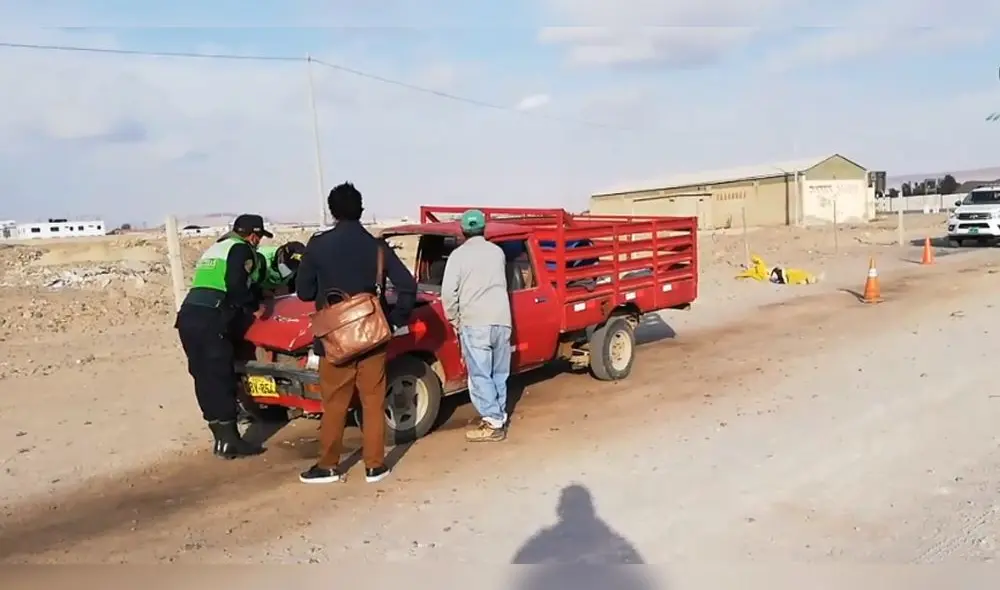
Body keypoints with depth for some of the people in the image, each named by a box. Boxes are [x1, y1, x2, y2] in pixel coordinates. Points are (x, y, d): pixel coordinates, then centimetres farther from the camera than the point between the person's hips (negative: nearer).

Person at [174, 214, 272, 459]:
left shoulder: (214, 249, 30)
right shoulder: (241, 249, 3)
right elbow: (236, 286, -12)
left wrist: (255, 297, 26)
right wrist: (255, 305, 2)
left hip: (188, 315, 9)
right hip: (210, 319, -8)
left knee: (205, 379, 9)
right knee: (221, 379, -5)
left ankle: (222, 437, 15)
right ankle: (229, 440, -1)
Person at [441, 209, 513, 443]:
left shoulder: (458, 254, 0)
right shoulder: (497, 252, 14)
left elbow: (448, 292, -7)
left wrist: (455, 321, 4)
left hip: (475, 322, -5)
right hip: (502, 319, 5)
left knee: (480, 375, 1)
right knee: (499, 374, 15)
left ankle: (493, 424, 1)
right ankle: (499, 417, 22)